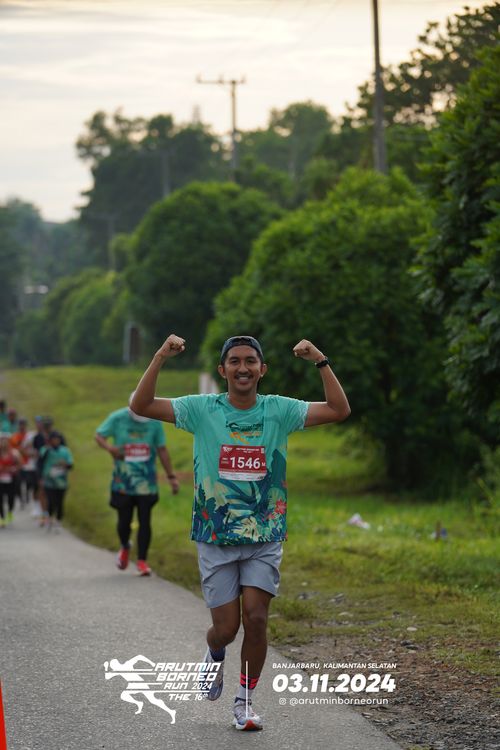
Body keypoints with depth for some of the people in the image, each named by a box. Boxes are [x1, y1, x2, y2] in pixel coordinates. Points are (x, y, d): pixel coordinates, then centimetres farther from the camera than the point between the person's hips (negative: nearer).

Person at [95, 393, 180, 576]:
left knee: (145, 521, -3)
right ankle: (125, 547, 35)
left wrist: (171, 476, 8)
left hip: (146, 482, 1)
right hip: (123, 482, -1)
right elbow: (99, 435, 1)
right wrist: (109, 448, -21)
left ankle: (142, 561, 5)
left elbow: (162, 450, 8)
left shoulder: (154, 422, 0)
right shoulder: (117, 418, -5)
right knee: (124, 521, 4)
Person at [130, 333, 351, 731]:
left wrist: (321, 362, -20)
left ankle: (246, 701, 10)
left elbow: (339, 411, -9)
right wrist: (160, 358, -21)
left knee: (256, 619, -8)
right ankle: (215, 656, 36)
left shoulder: (279, 410, -1)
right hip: (216, 538, 0)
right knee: (226, 627, -1)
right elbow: (141, 406, -10)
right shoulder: (203, 409, -3)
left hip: (265, 537, 1)